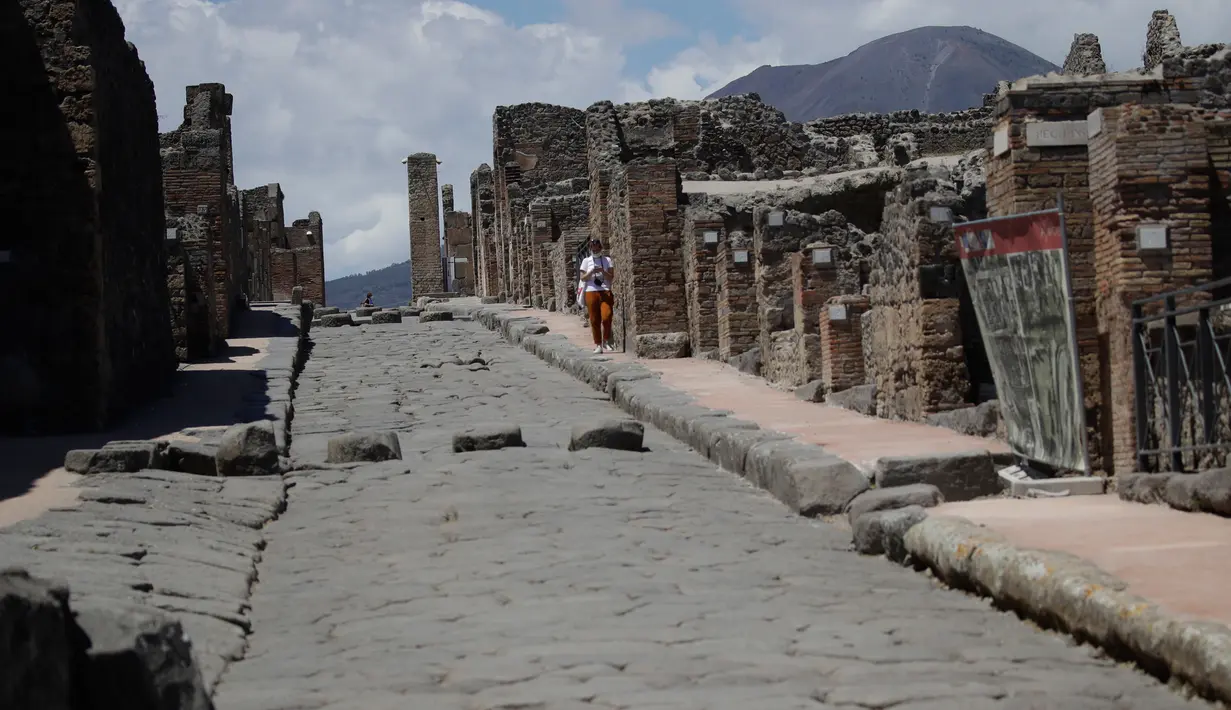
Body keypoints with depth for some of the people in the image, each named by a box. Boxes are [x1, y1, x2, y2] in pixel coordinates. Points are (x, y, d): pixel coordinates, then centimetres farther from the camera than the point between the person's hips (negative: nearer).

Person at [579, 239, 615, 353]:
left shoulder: (607, 260, 10)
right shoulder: (586, 261, 10)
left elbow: (611, 277, 5)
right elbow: (583, 278, 5)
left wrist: (603, 271, -12)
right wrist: (591, 272, -12)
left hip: (605, 292, -1)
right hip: (591, 292, 1)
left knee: (606, 317, -15)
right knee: (594, 320, -1)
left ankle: (606, 341, 2)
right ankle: (598, 344, 7)